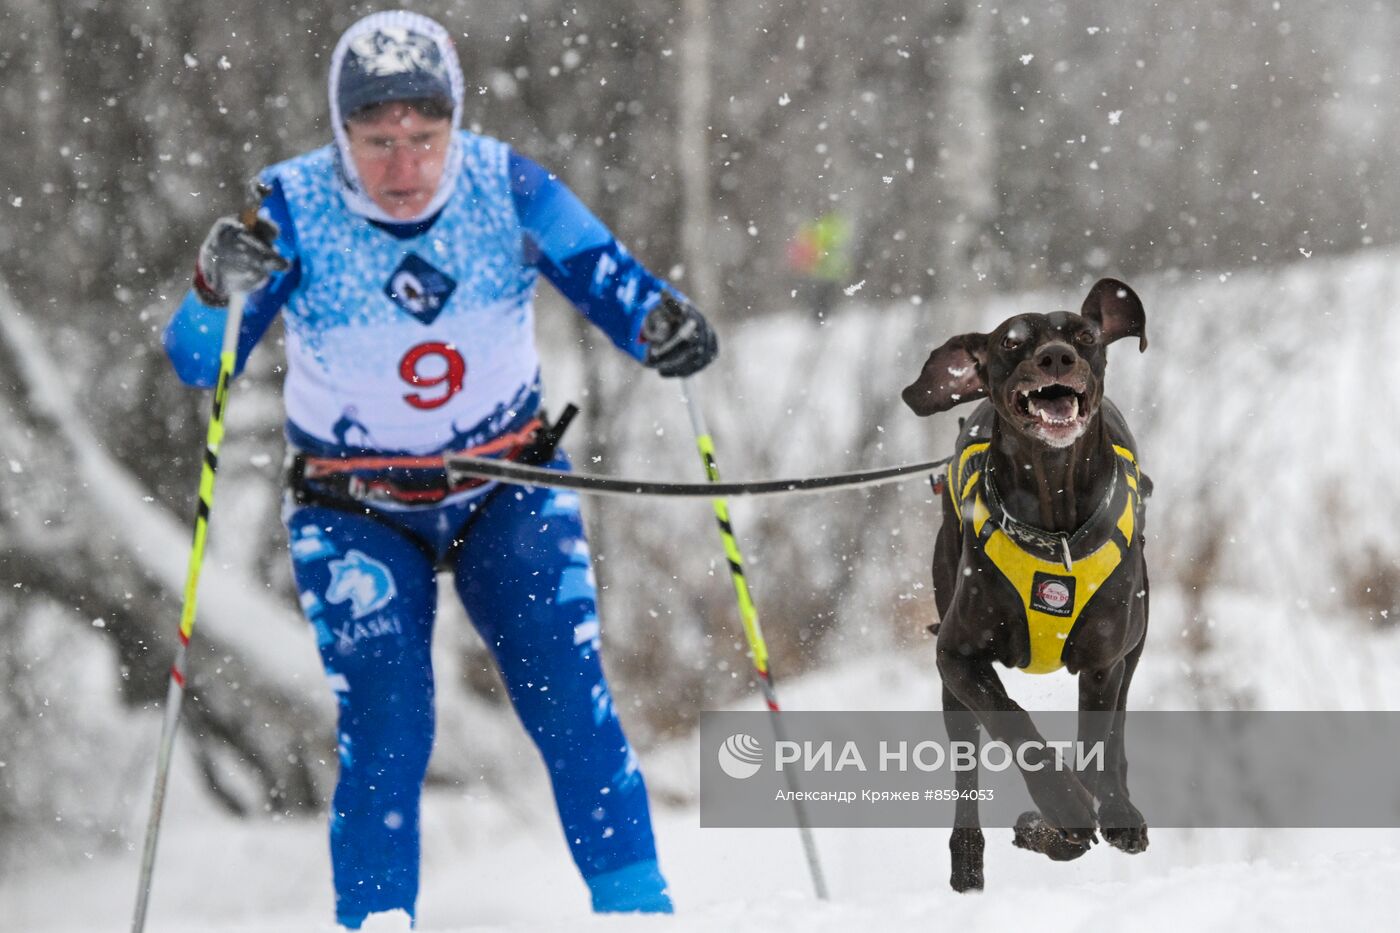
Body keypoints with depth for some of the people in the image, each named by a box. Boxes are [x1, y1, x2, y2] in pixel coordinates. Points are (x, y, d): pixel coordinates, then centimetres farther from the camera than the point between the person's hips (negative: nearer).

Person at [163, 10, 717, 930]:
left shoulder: (507, 187, -15)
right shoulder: (293, 210, -18)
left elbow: (609, 279, -8)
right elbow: (196, 361, -20)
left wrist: (664, 321, -31)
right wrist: (222, 288, -41)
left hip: (508, 491, 1)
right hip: (356, 514, -1)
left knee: (571, 703, -11)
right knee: (386, 726, -15)